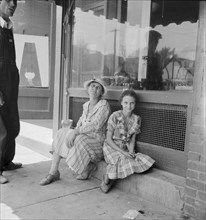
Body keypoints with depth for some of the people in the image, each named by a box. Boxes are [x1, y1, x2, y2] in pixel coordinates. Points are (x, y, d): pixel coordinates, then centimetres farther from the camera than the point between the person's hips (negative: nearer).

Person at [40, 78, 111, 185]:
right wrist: (72, 131, -8)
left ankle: (86, 169, -5)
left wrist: (75, 132, -28)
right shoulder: (86, 105, 14)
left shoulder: (104, 105, -9)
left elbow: (96, 126, -22)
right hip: (82, 136, 7)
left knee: (77, 142, -34)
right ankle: (53, 173, -11)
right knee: (61, 133, -13)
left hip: (97, 139, -7)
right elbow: (80, 123, 14)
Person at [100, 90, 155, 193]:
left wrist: (131, 152, -14)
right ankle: (107, 177, -3)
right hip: (111, 147, -5)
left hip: (125, 149, 5)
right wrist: (122, 152, -19)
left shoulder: (136, 119, 1)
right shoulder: (115, 116, -11)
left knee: (145, 160, -18)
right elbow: (109, 139, -10)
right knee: (123, 160, -32)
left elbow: (132, 140, 5)